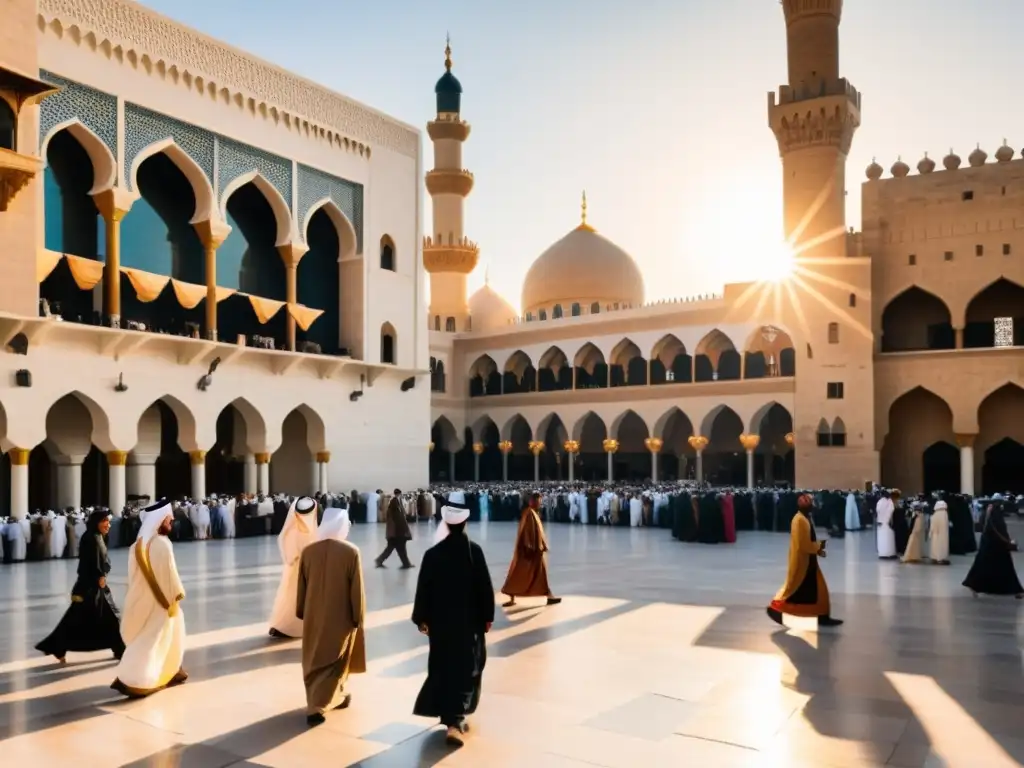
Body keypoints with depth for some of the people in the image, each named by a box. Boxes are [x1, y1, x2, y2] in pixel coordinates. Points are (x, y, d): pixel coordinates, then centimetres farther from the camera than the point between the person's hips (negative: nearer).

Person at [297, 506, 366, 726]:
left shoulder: (308, 551, -7)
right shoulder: (351, 552, -17)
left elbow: (301, 588, 3)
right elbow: (357, 591, -12)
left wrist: (301, 612, 17)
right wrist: (359, 617, 0)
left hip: (314, 616, 3)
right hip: (341, 617, -3)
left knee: (315, 660, 20)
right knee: (334, 662, 10)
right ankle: (317, 707, 6)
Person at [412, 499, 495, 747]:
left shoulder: (432, 553, -7)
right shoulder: (474, 550, -11)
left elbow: (424, 589, -3)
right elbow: (485, 586, -7)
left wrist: (421, 618, 9)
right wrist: (487, 616, 4)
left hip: (440, 621, 2)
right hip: (469, 621, -2)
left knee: (442, 667, 18)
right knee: (466, 669, 5)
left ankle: (450, 716, 28)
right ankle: (454, 721, -7)